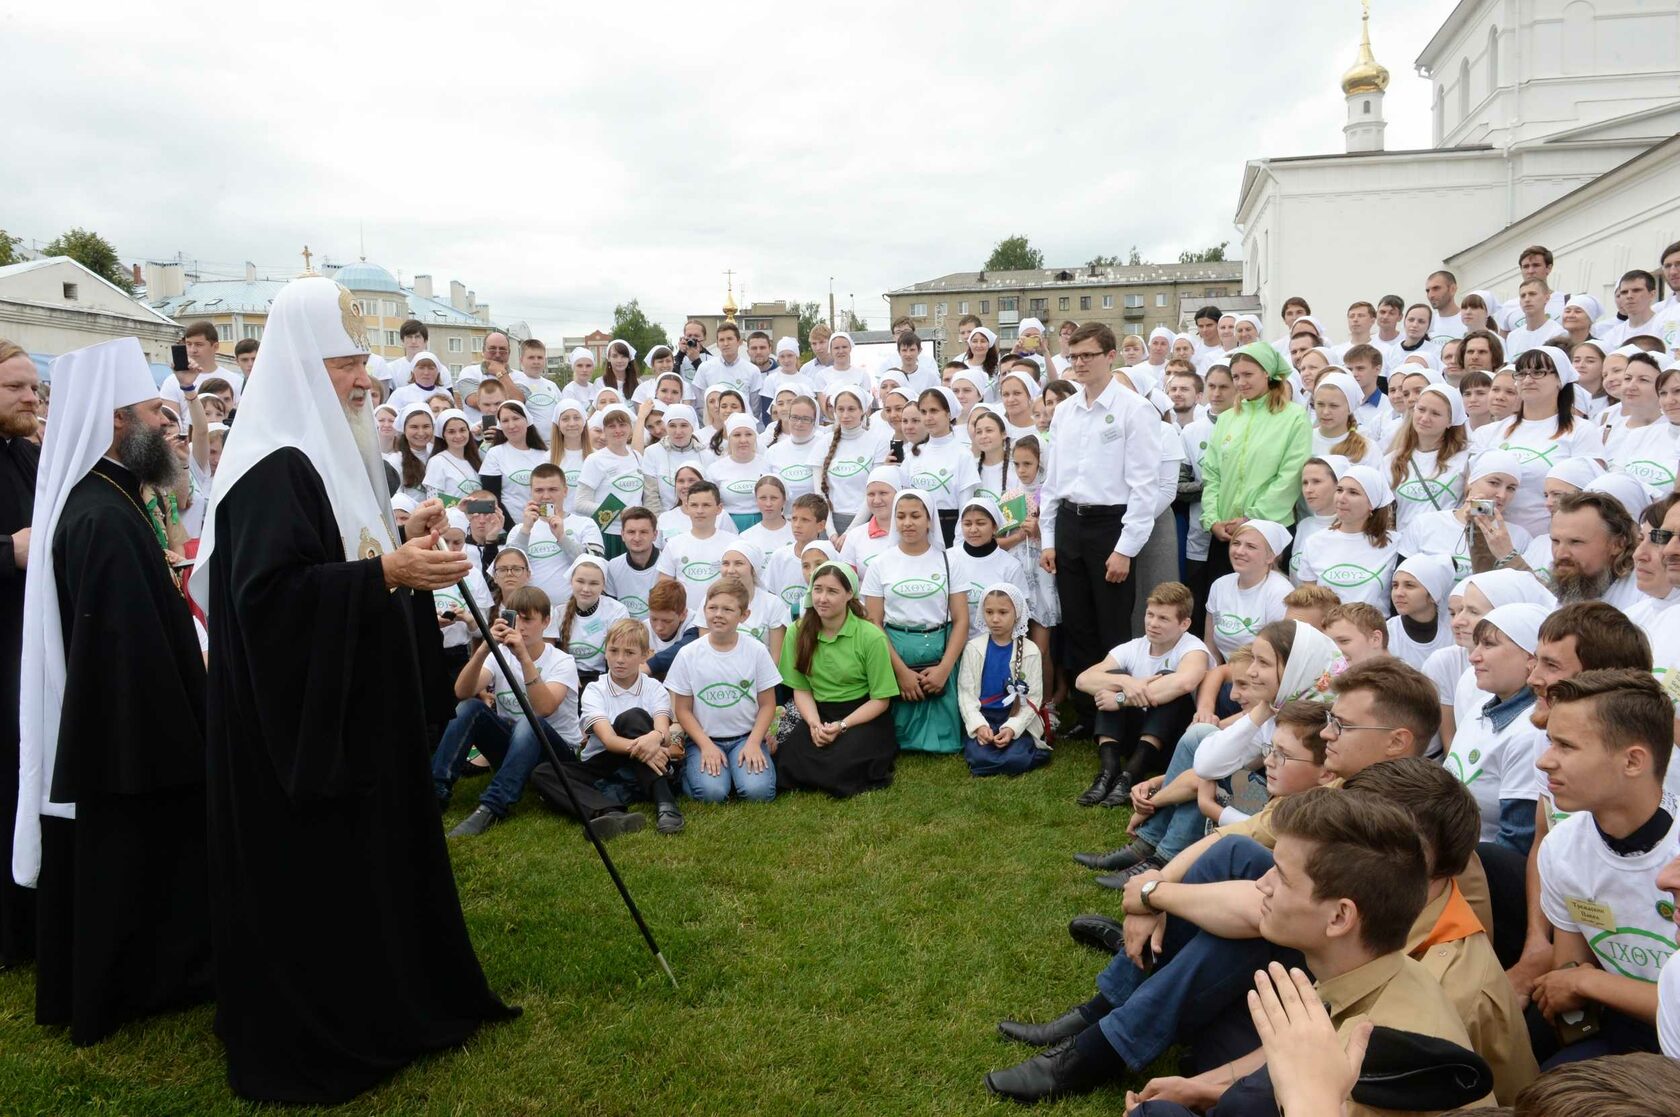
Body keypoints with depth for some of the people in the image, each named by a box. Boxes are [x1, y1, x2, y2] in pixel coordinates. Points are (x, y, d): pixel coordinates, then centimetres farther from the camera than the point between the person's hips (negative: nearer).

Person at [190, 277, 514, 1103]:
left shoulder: (330, 451, 12)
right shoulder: (276, 466, -19)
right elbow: (268, 590, -27)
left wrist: (404, 538, 4)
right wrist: (387, 571, -32)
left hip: (353, 703, 10)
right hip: (303, 709, -10)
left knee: (368, 858, 18)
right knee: (314, 872, 1)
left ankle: (379, 1001, 33)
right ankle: (309, 1035, 17)